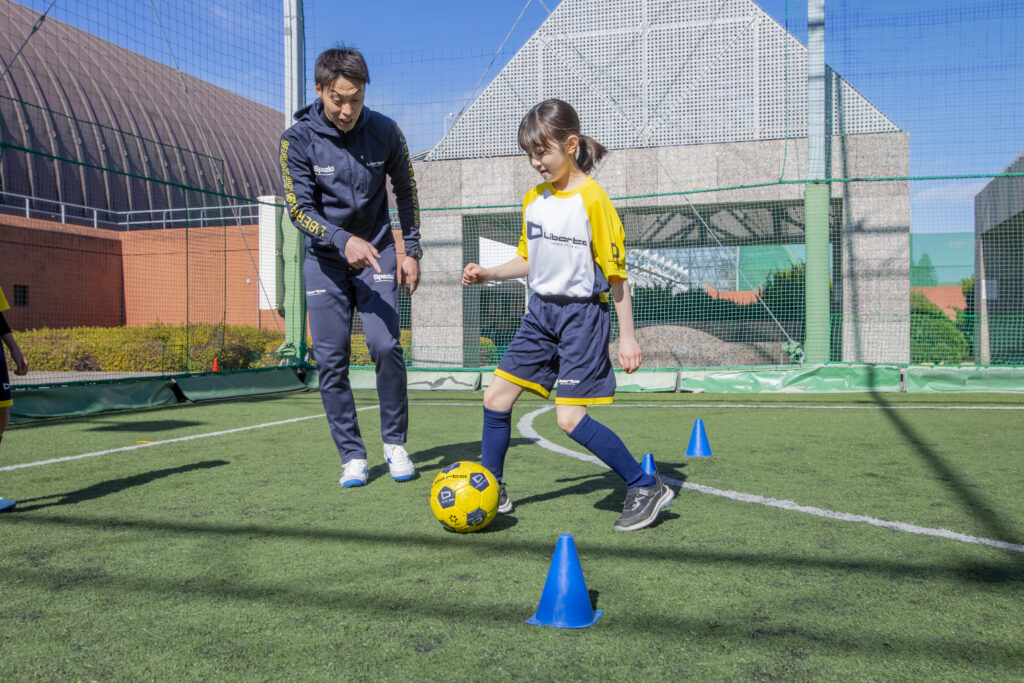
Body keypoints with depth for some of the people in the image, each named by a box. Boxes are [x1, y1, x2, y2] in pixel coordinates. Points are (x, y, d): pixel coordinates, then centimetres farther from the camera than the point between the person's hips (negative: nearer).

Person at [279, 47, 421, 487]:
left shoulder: (384, 132, -8)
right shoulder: (298, 140, -11)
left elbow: (406, 191, 6)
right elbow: (298, 208, -13)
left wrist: (411, 251, 5)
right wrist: (343, 240, -29)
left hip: (376, 252, 0)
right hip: (325, 260, 0)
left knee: (385, 345, -13)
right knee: (331, 360, -3)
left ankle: (395, 442, 7)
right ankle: (352, 455, 9)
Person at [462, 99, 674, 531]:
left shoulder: (592, 199, -14)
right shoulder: (533, 200, 8)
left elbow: (616, 270, -12)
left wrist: (627, 336, -12)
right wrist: (488, 274, 4)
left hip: (582, 313, -7)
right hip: (541, 312, 7)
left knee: (570, 418, -11)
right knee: (495, 397, 5)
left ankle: (646, 488, 4)